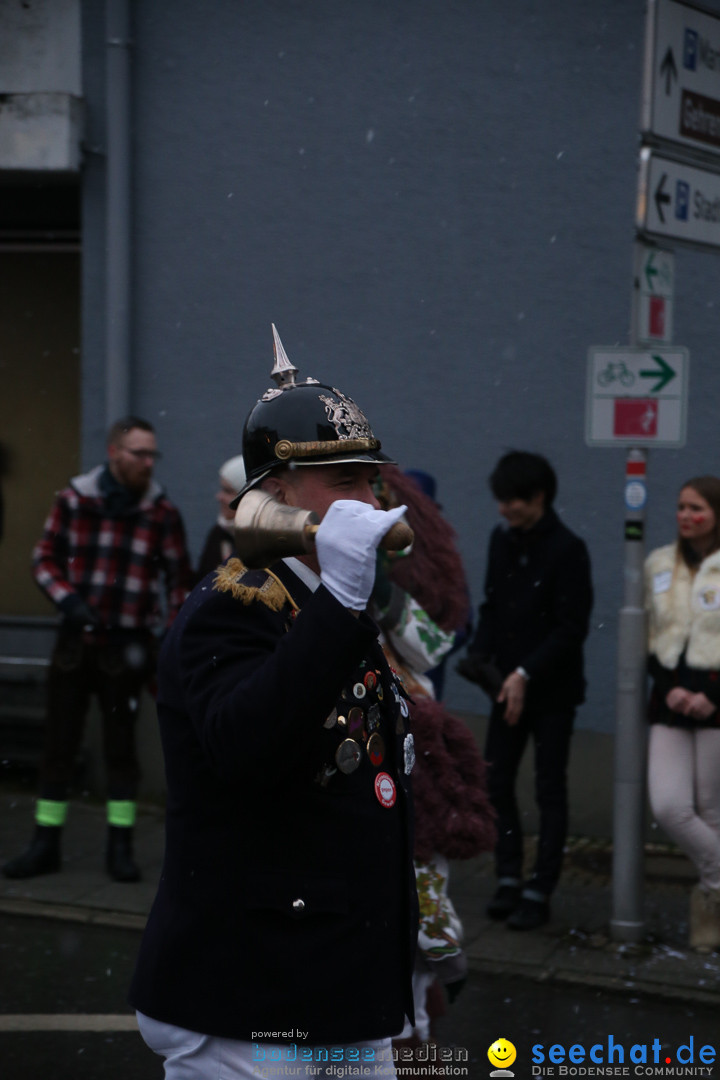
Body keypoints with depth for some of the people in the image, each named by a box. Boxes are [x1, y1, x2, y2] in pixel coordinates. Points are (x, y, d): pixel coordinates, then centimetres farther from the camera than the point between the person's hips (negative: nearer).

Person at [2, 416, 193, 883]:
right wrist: (69, 599, -12)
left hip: (127, 647, -1)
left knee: (122, 747, 6)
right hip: (77, 640, 1)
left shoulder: (163, 512, -2)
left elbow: (179, 581, 2)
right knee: (59, 744, 5)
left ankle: (121, 847, 15)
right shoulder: (75, 498, 0)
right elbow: (46, 558, 5)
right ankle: (46, 844, 15)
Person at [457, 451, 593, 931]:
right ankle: (509, 879, 17)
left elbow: (572, 628, -16)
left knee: (550, 791, 2)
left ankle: (540, 892, 7)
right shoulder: (502, 541, 6)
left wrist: (525, 674, -20)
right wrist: (481, 656, -4)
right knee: (497, 783, 5)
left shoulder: (568, 550, -13)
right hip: (508, 687, 6)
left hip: (553, 691, -6)